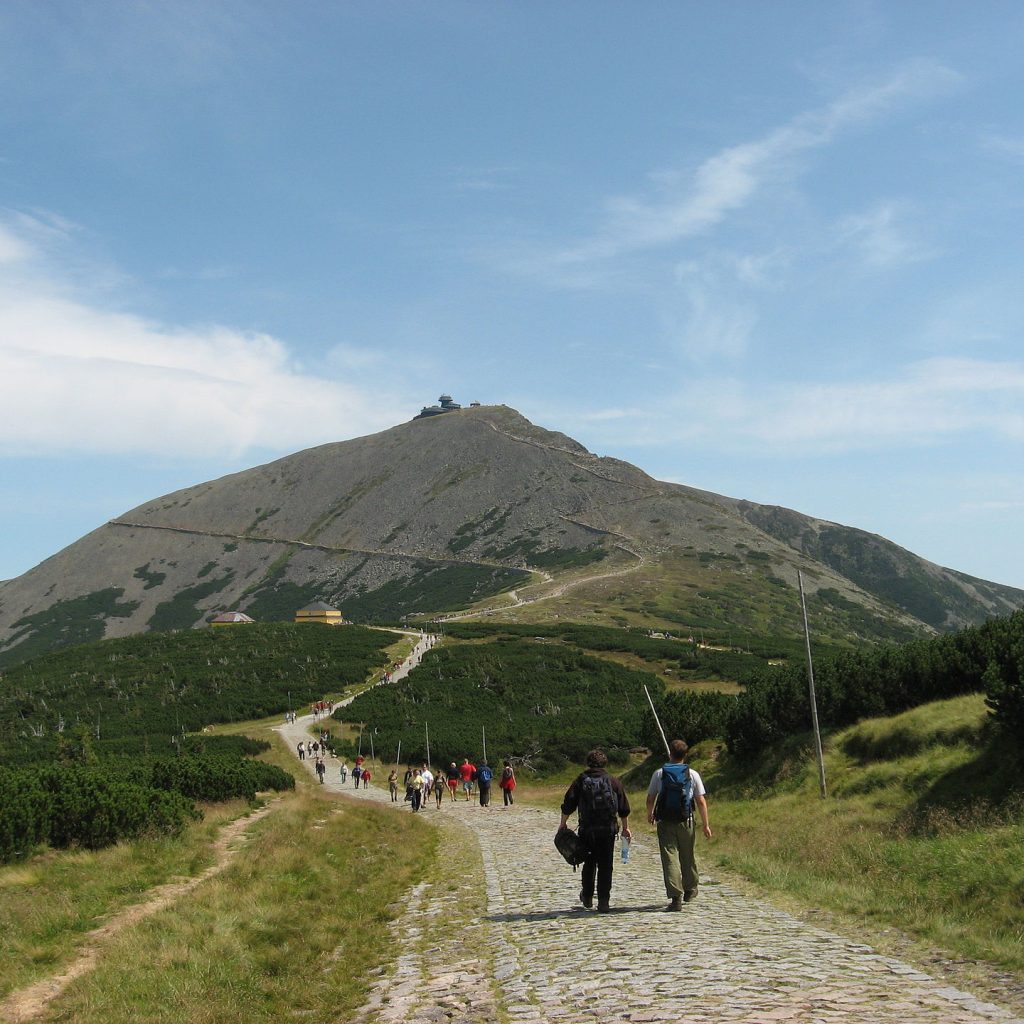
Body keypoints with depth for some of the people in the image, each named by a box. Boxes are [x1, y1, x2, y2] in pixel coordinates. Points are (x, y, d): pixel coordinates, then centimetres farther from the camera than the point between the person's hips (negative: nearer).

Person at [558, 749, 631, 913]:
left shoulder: (580, 780, 2)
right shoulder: (613, 781, 5)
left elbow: (568, 804, 1)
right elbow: (624, 808, 8)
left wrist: (563, 824, 12)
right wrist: (626, 828, 18)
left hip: (587, 829, 0)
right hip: (608, 829, 0)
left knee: (589, 863, 17)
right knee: (605, 865, 4)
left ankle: (587, 897, 23)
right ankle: (603, 902, 1)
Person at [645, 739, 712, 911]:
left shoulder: (659, 774, -1)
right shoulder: (692, 774, -2)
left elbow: (650, 799, 6)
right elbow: (701, 802, -3)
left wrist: (649, 814, 27)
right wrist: (706, 824, 4)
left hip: (665, 823, -1)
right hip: (686, 822, 1)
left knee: (670, 858, -4)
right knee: (687, 857, 18)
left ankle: (676, 897, -14)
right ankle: (690, 890, 36)